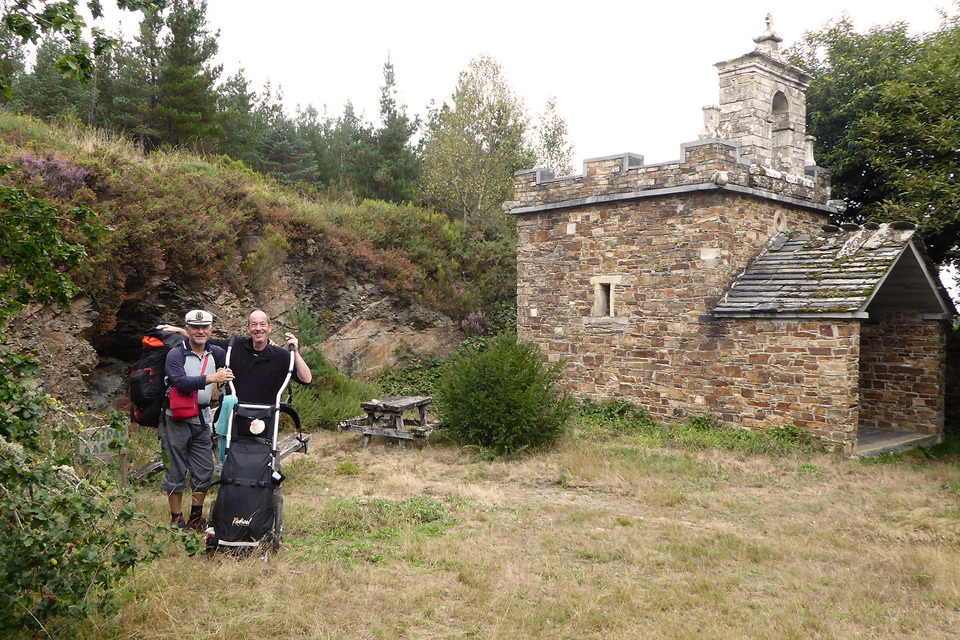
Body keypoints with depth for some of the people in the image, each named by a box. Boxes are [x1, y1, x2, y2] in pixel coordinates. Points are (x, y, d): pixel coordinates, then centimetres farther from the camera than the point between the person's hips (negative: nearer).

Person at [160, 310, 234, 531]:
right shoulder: (176, 354, -10)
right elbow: (181, 382, -25)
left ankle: (196, 517, 24)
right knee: (176, 471, 3)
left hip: (202, 420, 5)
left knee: (205, 471, 8)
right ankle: (176, 519, 17)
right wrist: (212, 378, -34)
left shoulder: (216, 353, 7)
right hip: (176, 419, -5)